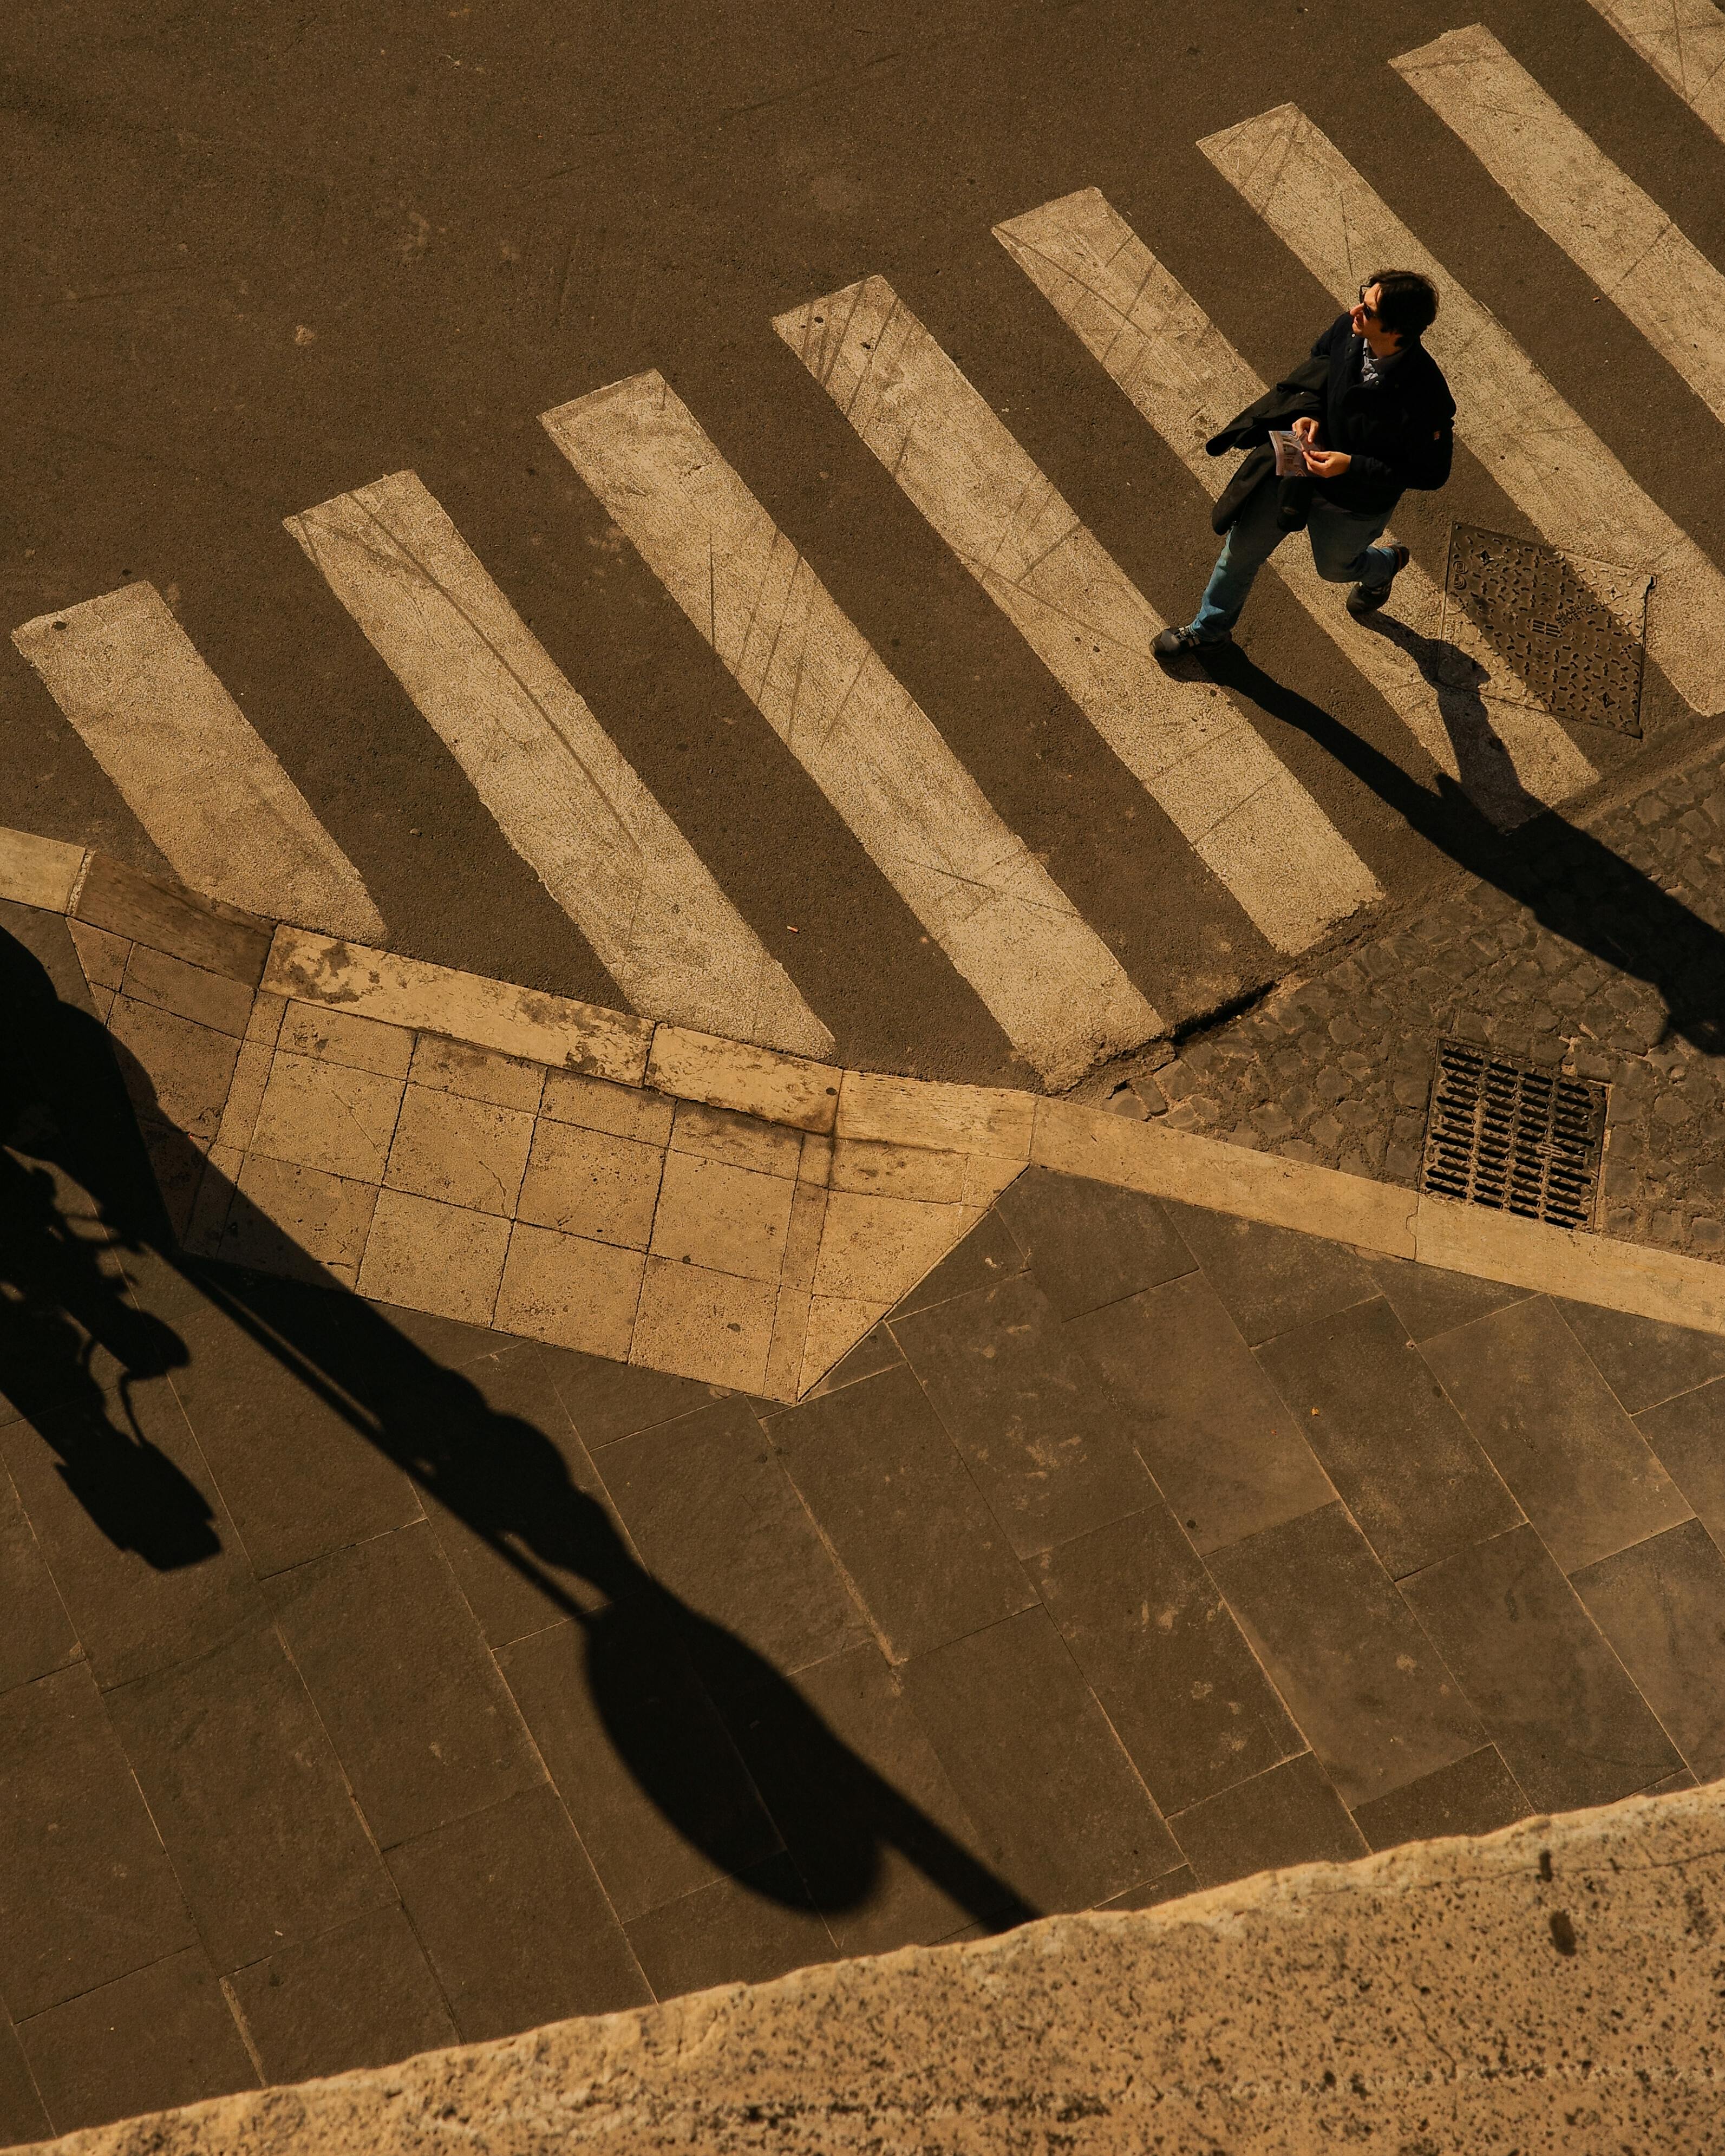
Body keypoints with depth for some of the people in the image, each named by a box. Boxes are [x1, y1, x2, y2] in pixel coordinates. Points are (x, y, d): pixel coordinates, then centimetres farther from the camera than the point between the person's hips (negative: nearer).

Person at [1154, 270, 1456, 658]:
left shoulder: (1425, 397, -37)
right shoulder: (1347, 328, -22)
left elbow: (1432, 472, -24)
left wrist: (1351, 466, -29)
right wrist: (1309, 412, -16)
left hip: (1354, 501, -4)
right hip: (1296, 461, 4)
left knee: (1333, 567, 27)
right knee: (1241, 549, 18)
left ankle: (1384, 566, 64)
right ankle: (1209, 627, 45)